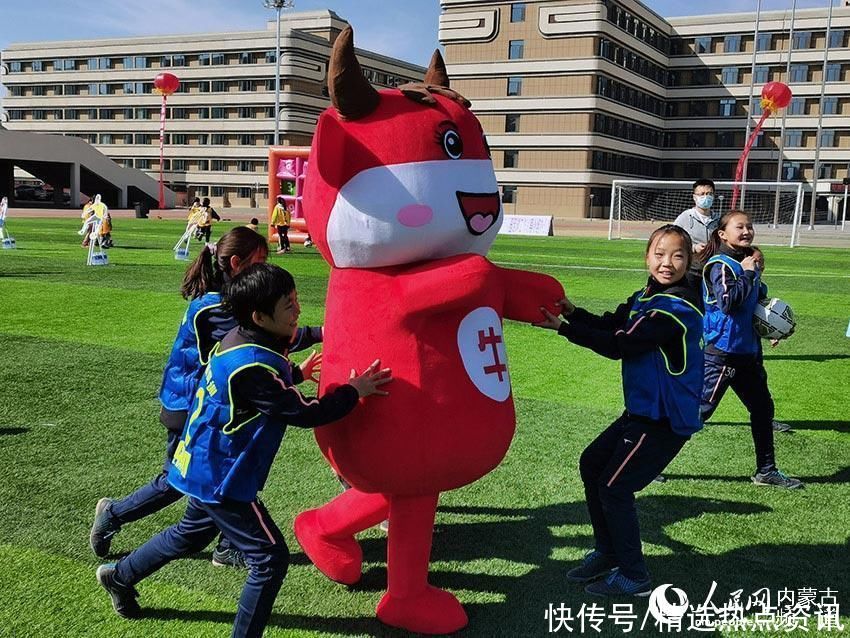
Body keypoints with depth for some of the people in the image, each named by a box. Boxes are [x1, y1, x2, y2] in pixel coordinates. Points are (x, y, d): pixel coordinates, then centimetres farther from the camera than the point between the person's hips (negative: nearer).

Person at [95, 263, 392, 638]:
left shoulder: (239, 340, -1)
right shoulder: (253, 367, -30)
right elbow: (304, 414, -25)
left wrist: (295, 373, 16)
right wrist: (354, 391, -17)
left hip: (202, 467, 10)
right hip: (220, 480, -10)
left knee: (192, 534, 32)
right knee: (270, 557, -2)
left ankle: (119, 576, 50)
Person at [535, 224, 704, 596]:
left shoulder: (677, 307, -21)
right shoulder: (645, 298, 8)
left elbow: (620, 345, -23)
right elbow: (609, 325, 4)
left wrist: (563, 327, -20)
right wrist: (572, 311, -12)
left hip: (665, 419, -9)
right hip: (643, 410, 9)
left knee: (614, 487, -3)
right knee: (591, 465, 15)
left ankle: (633, 577, 12)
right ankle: (607, 552, 29)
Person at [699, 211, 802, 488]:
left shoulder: (749, 262, 12)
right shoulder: (720, 265, -15)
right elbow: (727, 301, -28)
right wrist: (747, 273, -20)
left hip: (748, 351, 9)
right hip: (722, 353, -9)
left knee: (762, 408, 16)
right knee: (699, 409, -6)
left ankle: (766, 471, 29)